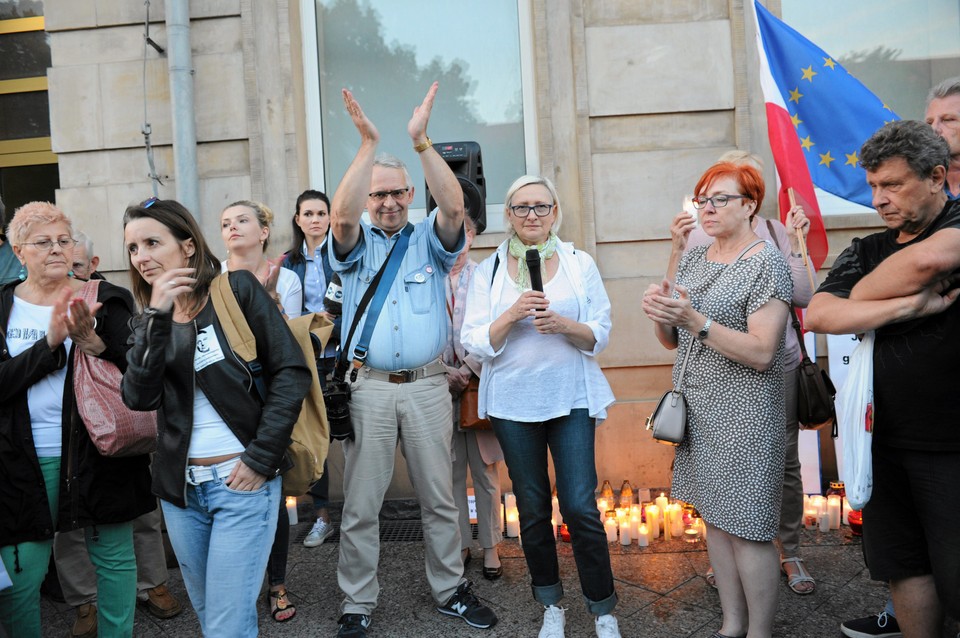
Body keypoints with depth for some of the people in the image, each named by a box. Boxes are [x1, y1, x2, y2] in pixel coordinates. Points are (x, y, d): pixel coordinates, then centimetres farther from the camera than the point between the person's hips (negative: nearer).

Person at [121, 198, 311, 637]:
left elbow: (291, 371, -11)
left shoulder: (237, 288, -6)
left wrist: (261, 458, -13)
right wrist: (157, 316, -18)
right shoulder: (150, 315, 8)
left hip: (242, 481, -5)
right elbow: (139, 397, -8)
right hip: (180, 486, 5)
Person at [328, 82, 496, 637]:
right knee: (361, 504, 6)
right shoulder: (357, 244, 7)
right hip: (368, 387, 0)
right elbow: (341, 216, -15)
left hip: (427, 385, 1)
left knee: (440, 498, 11)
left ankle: (451, 590, 28)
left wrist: (422, 141, -19)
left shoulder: (430, 240, 9)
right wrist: (369, 144, -21)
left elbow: (455, 207, -11)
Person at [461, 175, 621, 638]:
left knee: (580, 507, -3)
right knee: (532, 508, 11)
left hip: (572, 398, -1)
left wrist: (564, 325, -18)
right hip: (512, 402, 1)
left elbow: (599, 336, 1)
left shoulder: (580, 264, 3)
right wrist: (511, 314, -19)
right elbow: (475, 344, -3)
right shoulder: (489, 270, 2)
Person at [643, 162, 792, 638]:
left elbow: (761, 352, -19)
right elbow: (673, 341, 13)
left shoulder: (766, 263, -10)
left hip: (743, 417, -7)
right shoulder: (693, 259, 10)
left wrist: (694, 319, -26)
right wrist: (660, 314, -9)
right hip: (697, 411, 7)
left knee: (747, 529, 0)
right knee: (715, 518, 14)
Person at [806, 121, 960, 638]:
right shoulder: (866, 252, 9)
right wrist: (908, 306, -17)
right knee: (902, 566, 14)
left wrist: (859, 295, -9)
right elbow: (817, 315, -6)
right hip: (883, 439, 5)